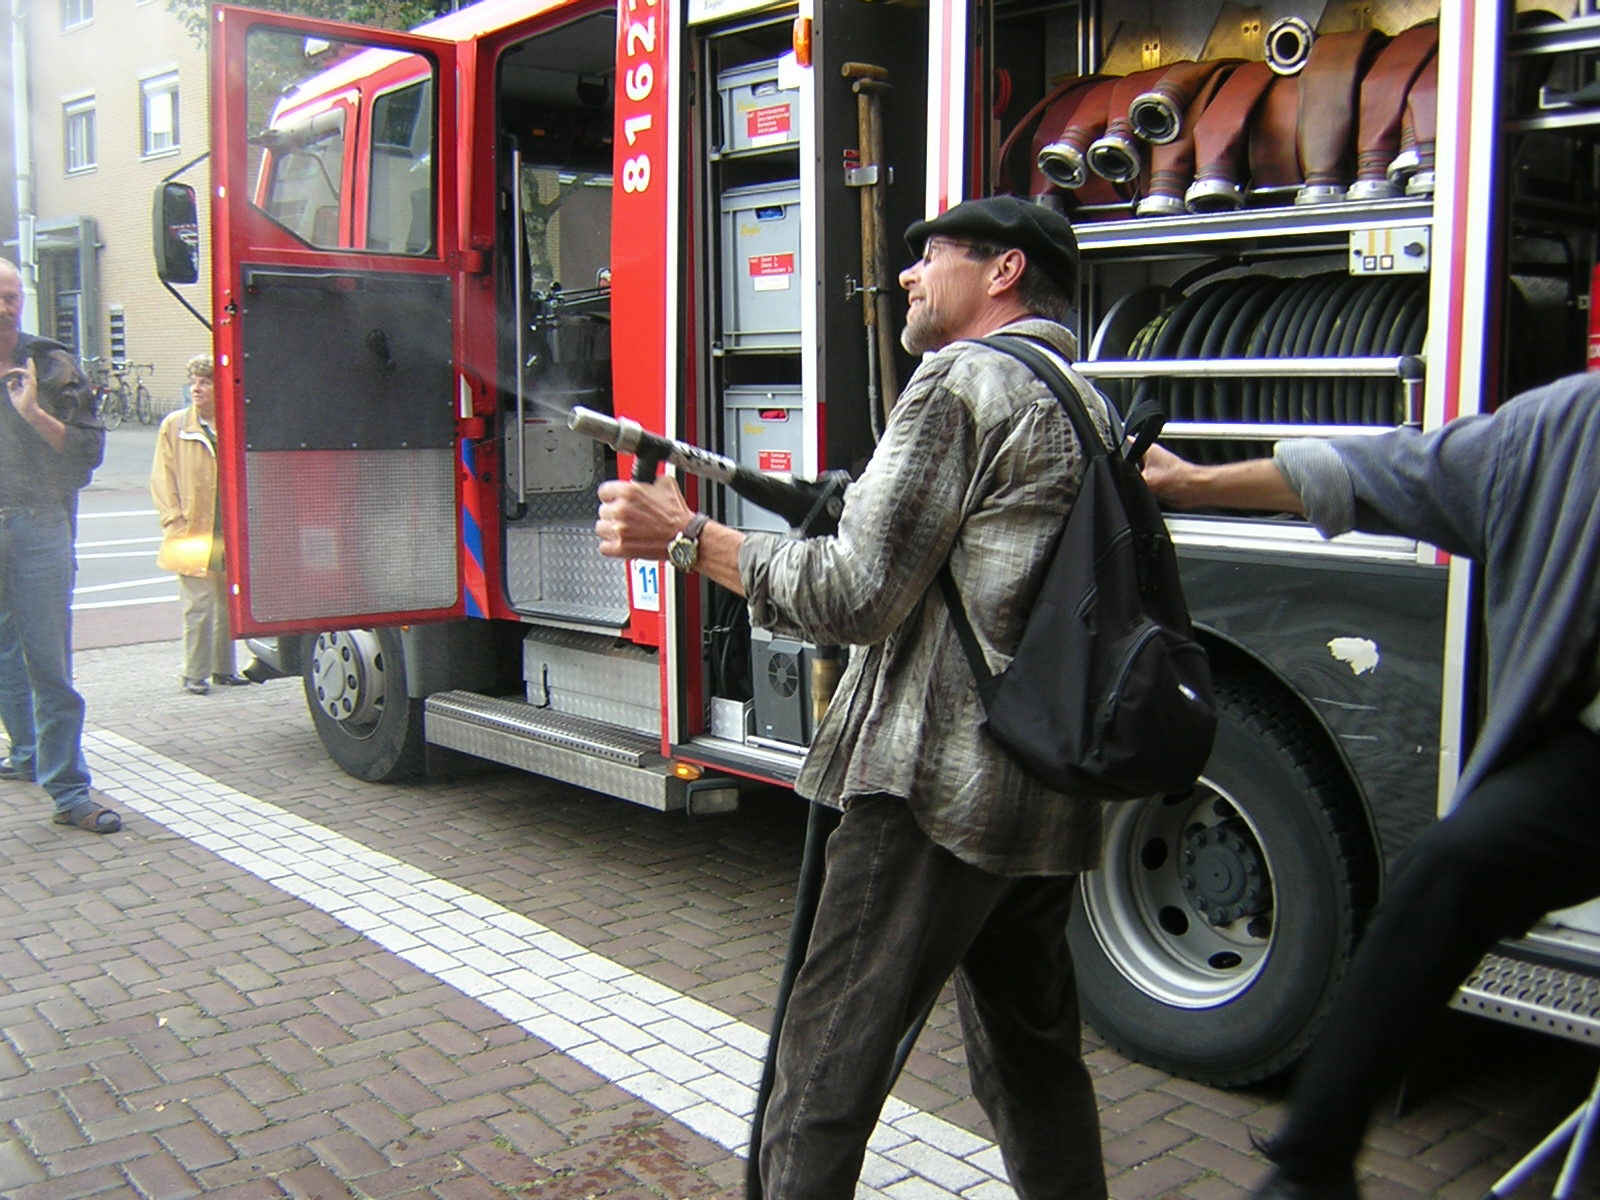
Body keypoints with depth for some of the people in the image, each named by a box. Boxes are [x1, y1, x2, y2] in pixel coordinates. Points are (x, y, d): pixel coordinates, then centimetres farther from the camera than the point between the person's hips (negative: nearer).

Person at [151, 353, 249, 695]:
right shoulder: (174, 425, 2)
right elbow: (162, 478, 3)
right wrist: (175, 521, -5)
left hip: (232, 536, 2)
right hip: (192, 535, -2)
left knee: (229, 604, 11)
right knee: (198, 607, -3)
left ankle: (225, 669, 22)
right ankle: (195, 673, 6)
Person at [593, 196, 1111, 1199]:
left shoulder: (964, 380, -9)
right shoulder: (1089, 407, 18)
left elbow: (855, 596, -14)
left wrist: (685, 537, -8)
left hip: (940, 790, -9)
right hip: (1053, 803, 9)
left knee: (827, 1068, -1)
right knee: (1032, 1050, 21)